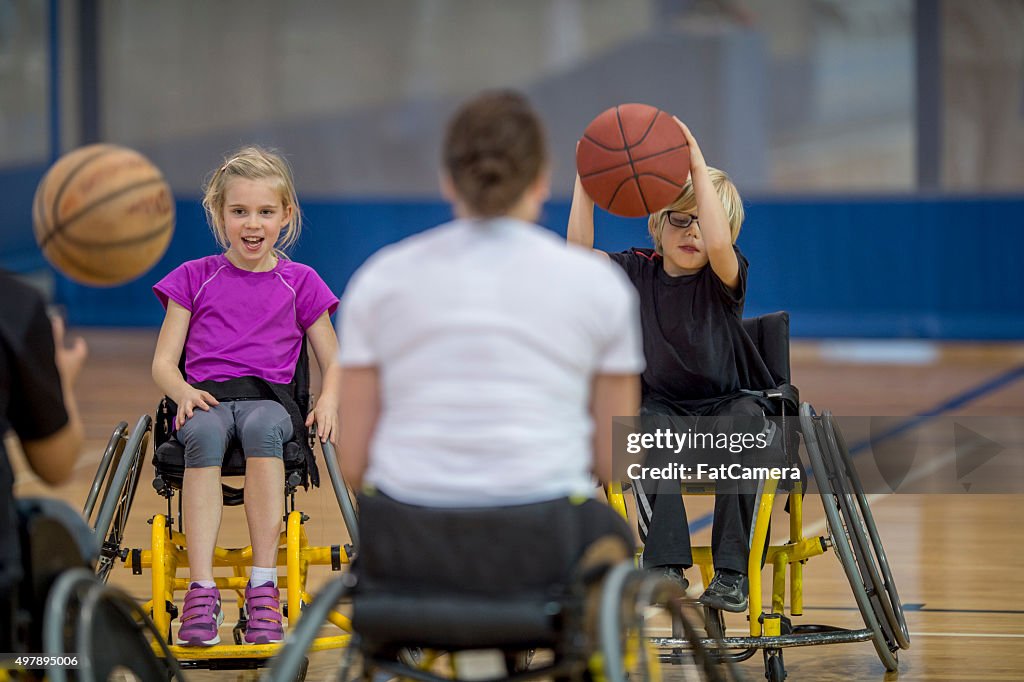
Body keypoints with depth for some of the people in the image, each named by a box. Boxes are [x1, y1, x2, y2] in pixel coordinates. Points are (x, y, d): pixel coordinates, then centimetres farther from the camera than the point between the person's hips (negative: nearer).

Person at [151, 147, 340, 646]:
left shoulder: (299, 283, 17)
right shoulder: (194, 278, 16)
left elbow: (333, 363, 20)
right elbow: (163, 362, 13)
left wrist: (329, 400, -3)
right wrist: (183, 391, -10)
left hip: (270, 398, 0)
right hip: (206, 398, 0)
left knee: (262, 426, -39)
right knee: (203, 433, -38)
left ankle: (263, 587, -40)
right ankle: (202, 590, -44)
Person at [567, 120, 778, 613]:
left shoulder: (723, 278, -7)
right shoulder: (638, 273, 2)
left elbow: (719, 245, -31)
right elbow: (579, 254, -14)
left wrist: (699, 169, -33)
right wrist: (585, 179, -22)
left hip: (730, 403, -2)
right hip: (663, 406, 2)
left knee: (740, 431, -36)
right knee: (649, 433, -34)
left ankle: (731, 573, -34)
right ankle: (665, 566, -38)